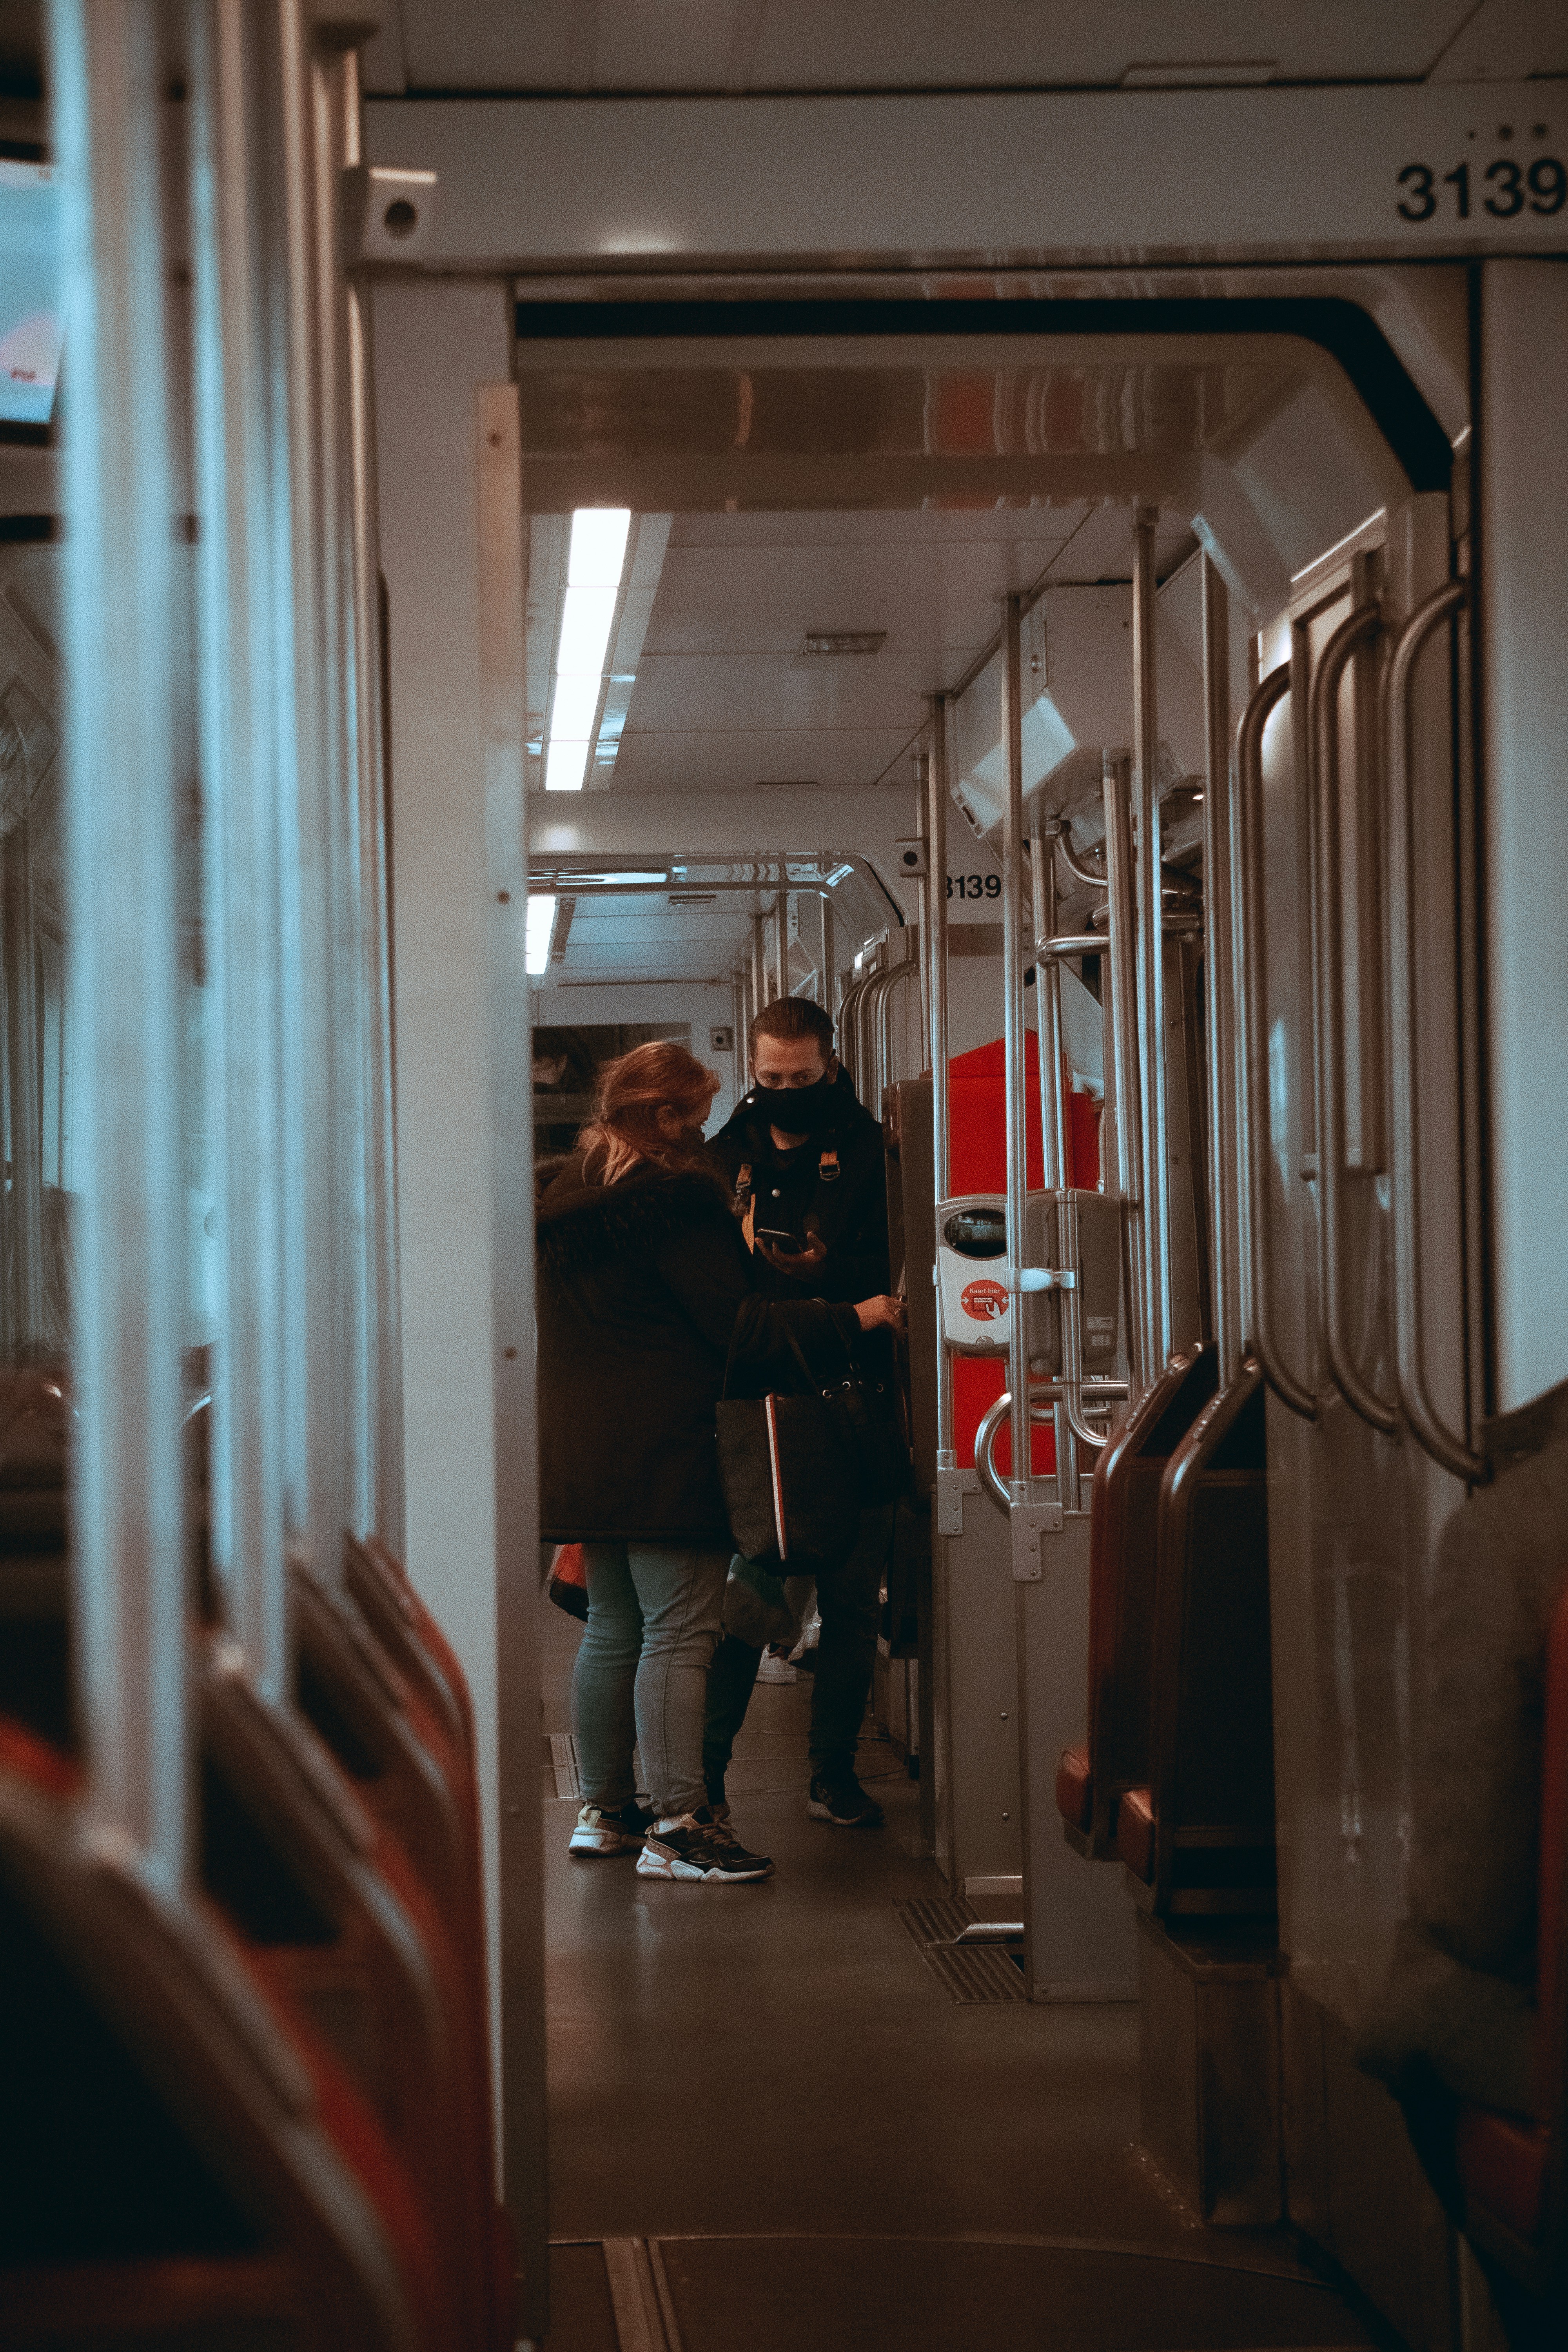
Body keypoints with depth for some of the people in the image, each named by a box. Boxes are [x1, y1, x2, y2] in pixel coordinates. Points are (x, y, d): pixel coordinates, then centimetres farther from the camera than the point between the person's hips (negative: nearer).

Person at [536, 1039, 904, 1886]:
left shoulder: (566, 1202, 14)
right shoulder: (676, 1199, -13)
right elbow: (738, 1330, -14)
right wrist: (851, 1319, -7)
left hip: (582, 1452, 9)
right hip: (666, 1453, -9)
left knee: (612, 1629, 15)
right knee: (679, 1634, -8)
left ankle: (603, 1808, 20)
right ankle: (676, 1824, -10)